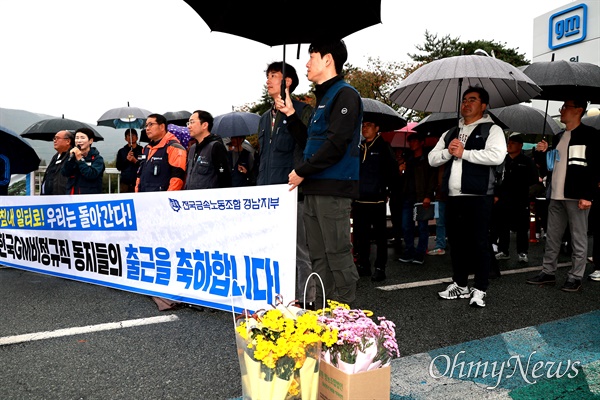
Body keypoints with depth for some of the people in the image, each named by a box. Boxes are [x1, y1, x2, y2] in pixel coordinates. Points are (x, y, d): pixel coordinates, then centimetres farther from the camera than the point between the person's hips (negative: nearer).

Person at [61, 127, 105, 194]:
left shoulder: (97, 158, -1)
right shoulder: (73, 155, 13)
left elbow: (91, 175, -17)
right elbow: (64, 173, 1)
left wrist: (80, 159, -14)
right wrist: (71, 158, -10)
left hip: (90, 197, -4)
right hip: (71, 193, 4)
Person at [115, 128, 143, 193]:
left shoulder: (142, 150, 4)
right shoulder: (121, 151, 11)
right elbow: (118, 167, 6)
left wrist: (136, 161, -14)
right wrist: (126, 159, -9)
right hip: (125, 183, 2)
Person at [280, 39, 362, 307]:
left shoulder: (344, 95, -7)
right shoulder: (323, 97, 23)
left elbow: (335, 145, -16)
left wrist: (302, 171, -11)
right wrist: (291, 115, 18)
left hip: (333, 189, -9)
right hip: (314, 188, 9)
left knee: (338, 253, -4)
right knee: (319, 255, 11)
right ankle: (322, 308, 20)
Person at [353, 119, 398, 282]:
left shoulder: (384, 147, -1)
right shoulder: (359, 147, 14)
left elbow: (393, 171, -3)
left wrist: (385, 190, -3)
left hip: (376, 200, -5)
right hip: (359, 199, 6)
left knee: (380, 235, 2)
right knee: (360, 235, 10)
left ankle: (380, 268, 8)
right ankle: (363, 265, 22)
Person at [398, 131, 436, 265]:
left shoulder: (427, 159, 2)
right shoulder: (408, 160, 21)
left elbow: (433, 178, -6)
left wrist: (428, 196, -16)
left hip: (422, 198, -6)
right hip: (408, 198, 6)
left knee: (422, 226, 0)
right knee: (406, 226, 4)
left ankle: (420, 253, 6)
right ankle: (409, 252, 14)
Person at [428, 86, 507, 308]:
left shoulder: (491, 130, 2)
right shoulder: (450, 133, 20)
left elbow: (497, 155, -17)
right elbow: (432, 158, 14)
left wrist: (463, 152, -12)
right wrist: (448, 151, -6)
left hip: (478, 197, -6)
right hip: (453, 196, 6)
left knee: (479, 243, -2)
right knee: (456, 241, 12)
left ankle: (480, 289, 7)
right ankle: (460, 285, 24)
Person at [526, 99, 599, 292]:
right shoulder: (559, 137, 19)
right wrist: (544, 153, 6)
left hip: (577, 196, -7)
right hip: (556, 196, 7)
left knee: (578, 238, 1)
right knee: (552, 237, 11)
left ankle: (575, 277, 7)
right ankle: (548, 272, 19)